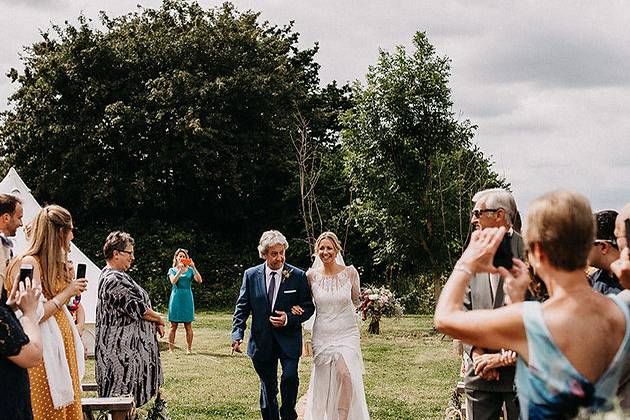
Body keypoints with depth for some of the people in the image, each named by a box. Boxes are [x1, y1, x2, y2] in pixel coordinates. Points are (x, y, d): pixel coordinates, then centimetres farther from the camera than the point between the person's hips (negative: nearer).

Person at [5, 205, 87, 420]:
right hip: (45, 352, -9)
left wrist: (70, 284, 10)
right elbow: (33, 315, -21)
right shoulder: (28, 263, -15)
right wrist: (68, 291, -14)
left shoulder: (51, 263, 15)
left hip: (62, 347, 9)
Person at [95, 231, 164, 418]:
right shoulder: (116, 280, -21)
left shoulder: (109, 275, 14)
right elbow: (139, 309, -21)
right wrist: (159, 320, -3)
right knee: (121, 396, -4)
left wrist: (154, 322, 8)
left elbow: (136, 306, 18)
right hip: (122, 348, -11)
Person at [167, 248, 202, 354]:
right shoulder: (172, 270, 8)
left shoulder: (190, 270, 8)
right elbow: (173, 281, -11)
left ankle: (189, 348, 7)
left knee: (188, 326, 1)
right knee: (173, 326, 0)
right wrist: (180, 270, -19)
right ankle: (170, 349, 3)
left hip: (187, 298, 1)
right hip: (176, 298, 0)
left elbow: (199, 280, -7)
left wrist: (193, 267, -15)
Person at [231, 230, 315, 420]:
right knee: (268, 388, 11)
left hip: (288, 339, -2)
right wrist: (237, 334, -10)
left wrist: (289, 318, -14)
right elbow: (242, 307, 4)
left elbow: (308, 307, 3)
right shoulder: (251, 275, 3)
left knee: (290, 377, -21)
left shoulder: (298, 276, -2)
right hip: (262, 341, 2)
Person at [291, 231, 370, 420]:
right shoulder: (311, 275, 0)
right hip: (322, 335, 2)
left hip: (347, 335, -1)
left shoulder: (350, 273, -2)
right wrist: (296, 308, -4)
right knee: (322, 382, 5)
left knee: (346, 374, -22)